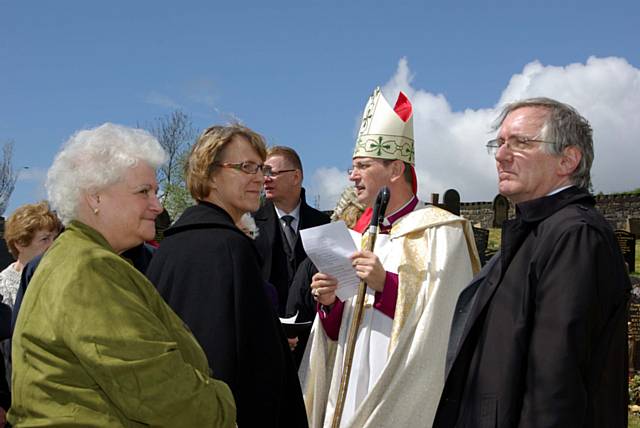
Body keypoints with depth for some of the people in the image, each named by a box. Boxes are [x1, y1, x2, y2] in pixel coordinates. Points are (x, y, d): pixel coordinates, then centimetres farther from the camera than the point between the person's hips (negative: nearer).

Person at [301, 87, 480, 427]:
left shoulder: (439, 232, -6)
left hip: (404, 396, -6)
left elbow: (444, 318, -15)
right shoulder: (360, 236, 14)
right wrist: (329, 304, -4)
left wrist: (387, 285, -22)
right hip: (350, 392, 6)